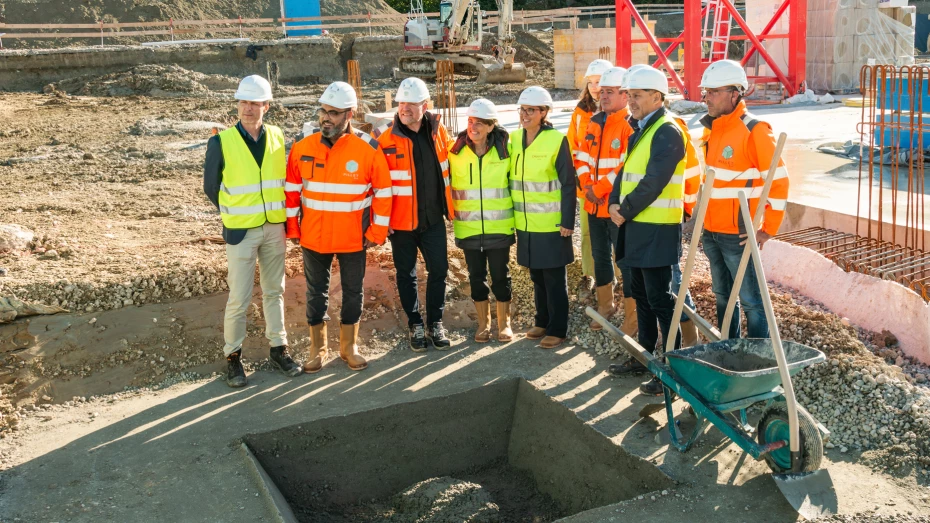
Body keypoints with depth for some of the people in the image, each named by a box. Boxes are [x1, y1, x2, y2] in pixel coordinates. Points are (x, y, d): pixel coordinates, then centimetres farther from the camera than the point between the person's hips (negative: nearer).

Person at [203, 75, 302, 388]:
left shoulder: (277, 138, 3)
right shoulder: (221, 142, -8)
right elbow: (211, 187, 2)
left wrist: (283, 220, 8)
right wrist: (233, 217, 7)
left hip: (275, 229, 4)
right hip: (241, 231, -3)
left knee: (274, 291, 13)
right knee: (239, 298, -1)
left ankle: (278, 348, 24)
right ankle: (233, 356, 14)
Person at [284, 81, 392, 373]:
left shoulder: (368, 149, -11)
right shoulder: (303, 148, -4)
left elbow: (383, 192, -4)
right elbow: (292, 190, 4)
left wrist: (377, 232, -5)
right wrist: (293, 227, 3)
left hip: (354, 239, -1)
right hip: (313, 237, 2)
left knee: (353, 292, 11)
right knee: (316, 294, 12)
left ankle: (349, 347, 29)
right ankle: (318, 349, 27)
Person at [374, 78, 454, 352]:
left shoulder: (438, 131, 1)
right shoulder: (386, 139, -10)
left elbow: (446, 167, 14)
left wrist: (448, 206, 14)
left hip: (434, 218, 3)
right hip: (402, 220, -2)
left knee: (439, 270, 6)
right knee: (406, 274, 8)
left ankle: (435, 323, 22)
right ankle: (415, 324, 24)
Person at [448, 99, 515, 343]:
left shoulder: (504, 149, -5)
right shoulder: (456, 151, -3)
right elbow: (449, 185, 9)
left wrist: (514, 215, 7)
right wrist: (453, 212, 6)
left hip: (499, 226, -1)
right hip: (468, 227, 1)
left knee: (500, 275, 7)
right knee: (476, 275, 10)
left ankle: (504, 323, 22)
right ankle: (483, 323, 25)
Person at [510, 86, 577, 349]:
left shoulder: (557, 140, -11)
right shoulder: (514, 139, 5)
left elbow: (568, 185, -10)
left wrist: (567, 221, -14)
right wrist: (510, 216, 9)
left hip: (551, 223, -5)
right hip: (525, 223, 5)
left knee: (554, 278, 4)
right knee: (537, 275, 16)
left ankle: (557, 329, 13)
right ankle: (542, 321, 29)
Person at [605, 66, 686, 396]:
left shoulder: (667, 132, -14)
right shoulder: (640, 130, 16)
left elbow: (653, 182, -21)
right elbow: (626, 171, 16)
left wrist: (625, 212, -13)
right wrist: (615, 204, 0)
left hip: (657, 229, -9)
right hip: (636, 226, 9)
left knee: (660, 299, -5)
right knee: (641, 295, 17)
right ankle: (645, 354, 29)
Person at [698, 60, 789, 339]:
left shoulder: (754, 130, -14)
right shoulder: (712, 128, 10)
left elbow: (779, 182, -15)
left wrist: (768, 230, -15)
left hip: (738, 235, -8)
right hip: (711, 232, 8)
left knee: (750, 301, -1)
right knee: (722, 297, 18)